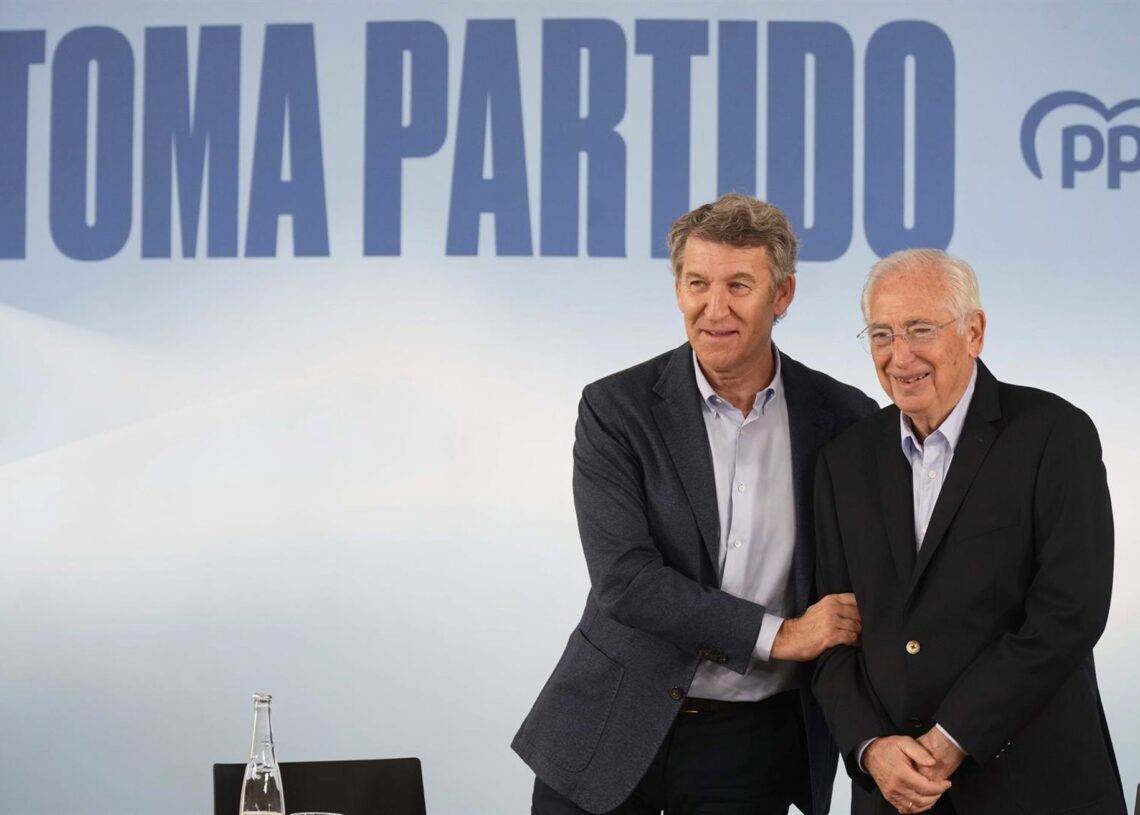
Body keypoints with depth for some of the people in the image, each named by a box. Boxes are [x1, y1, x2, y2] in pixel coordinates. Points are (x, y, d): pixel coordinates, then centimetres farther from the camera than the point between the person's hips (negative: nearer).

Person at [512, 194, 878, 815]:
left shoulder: (842, 420, 0)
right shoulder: (616, 409, -6)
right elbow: (624, 579, -14)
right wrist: (776, 635, -16)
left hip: (753, 746, 1)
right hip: (613, 731, -1)